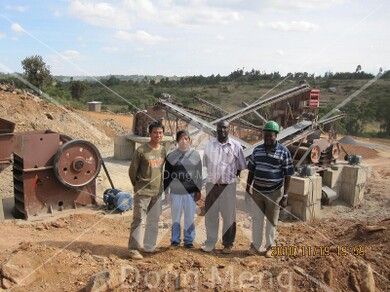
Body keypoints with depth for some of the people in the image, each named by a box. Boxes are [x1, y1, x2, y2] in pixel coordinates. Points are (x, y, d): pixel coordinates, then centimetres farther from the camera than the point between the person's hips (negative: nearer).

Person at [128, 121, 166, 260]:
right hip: (143, 191, -6)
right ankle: (134, 248, 6)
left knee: (154, 221, 13)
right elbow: (132, 170, -4)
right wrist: (137, 185, 5)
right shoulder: (141, 150, -11)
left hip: (157, 192, 6)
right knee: (138, 220, -3)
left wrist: (160, 185, 14)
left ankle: (149, 247, 26)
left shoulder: (163, 150, 5)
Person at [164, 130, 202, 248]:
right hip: (175, 192, 0)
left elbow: (199, 174, 5)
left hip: (190, 192, 0)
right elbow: (167, 174, 6)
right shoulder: (171, 155, 2)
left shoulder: (195, 154, 3)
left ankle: (189, 240, 19)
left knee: (189, 217, 6)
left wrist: (198, 190, 2)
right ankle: (175, 239, 22)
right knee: (175, 217, 9)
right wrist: (166, 190, 4)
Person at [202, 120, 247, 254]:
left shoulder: (236, 146, -3)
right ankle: (210, 242, 20)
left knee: (229, 216, 5)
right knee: (210, 215, 8)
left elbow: (241, 166, 6)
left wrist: (234, 175, 3)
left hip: (228, 185, -2)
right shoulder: (209, 145, 3)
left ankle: (228, 244, 19)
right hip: (211, 185, 2)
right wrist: (213, 176, 10)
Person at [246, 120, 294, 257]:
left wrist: (285, 196, -9)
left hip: (274, 193, -3)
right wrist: (248, 186, 13)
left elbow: (287, 175, -7)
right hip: (257, 191, 3)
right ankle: (255, 245, 24)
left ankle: (269, 246, 28)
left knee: (271, 221, 11)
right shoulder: (257, 149, 2)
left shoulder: (284, 152, -9)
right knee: (256, 220, 10)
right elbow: (252, 169, 12)